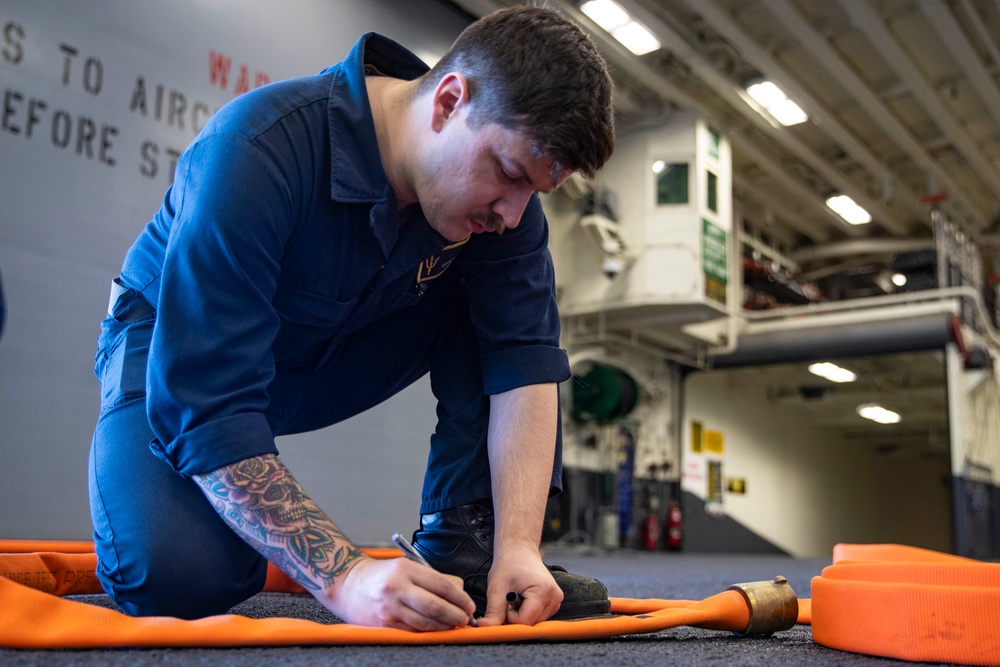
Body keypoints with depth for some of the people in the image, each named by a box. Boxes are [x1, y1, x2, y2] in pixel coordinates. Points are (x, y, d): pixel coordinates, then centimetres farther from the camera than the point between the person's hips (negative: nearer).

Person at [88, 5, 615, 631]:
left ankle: (466, 541, -11)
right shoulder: (255, 149, -35)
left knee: (499, 306, -16)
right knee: (175, 577, -30)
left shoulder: (503, 193, -18)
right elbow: (205, 407, -37)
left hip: (341, 353, 5)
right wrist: (345, 576, -42)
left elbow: (524, 358, -20)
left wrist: (518, 541, -33)